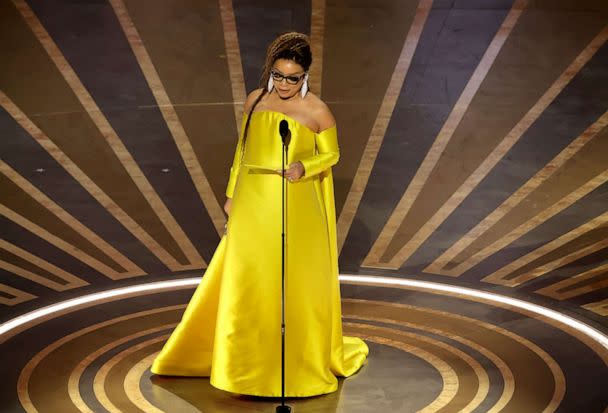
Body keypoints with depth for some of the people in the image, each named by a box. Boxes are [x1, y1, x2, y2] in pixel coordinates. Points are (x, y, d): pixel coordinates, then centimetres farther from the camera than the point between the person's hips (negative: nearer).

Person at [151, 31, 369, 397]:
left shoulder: (317, 112, -6)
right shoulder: (256, 100, 5)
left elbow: (331, 154, 4)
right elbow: (243, 149, 13)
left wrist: (304, 167, -16)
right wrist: (232, 195, 13)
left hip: (295, 210, -3)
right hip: (253, 206, 3)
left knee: (297, 283, 4)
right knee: (245, 282, 8)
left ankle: (304, 361, 22)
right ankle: (246, 361, 24)